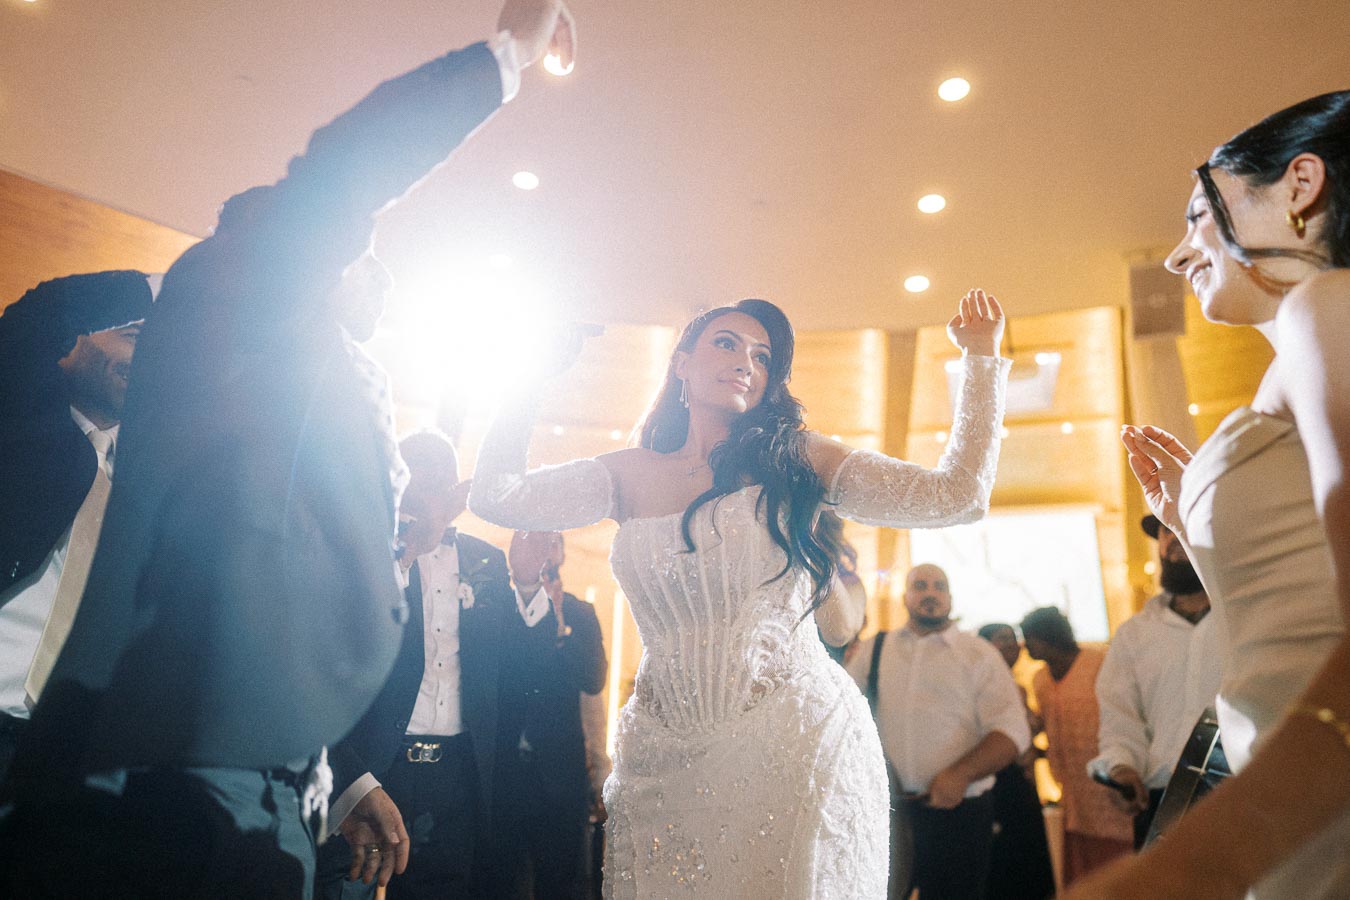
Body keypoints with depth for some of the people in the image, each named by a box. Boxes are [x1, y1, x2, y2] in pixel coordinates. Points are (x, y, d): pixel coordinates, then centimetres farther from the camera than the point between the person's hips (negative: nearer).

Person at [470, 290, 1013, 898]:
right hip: (667, 758, 2)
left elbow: (956, 494, -3)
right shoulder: (630, 475, 5)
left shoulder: (796, 460, 1)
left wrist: (980, 357, 0)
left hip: (793, 744, -1)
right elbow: (496, 497, -1)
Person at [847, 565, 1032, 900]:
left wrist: (962, 774, -20)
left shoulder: (978, 655, 2)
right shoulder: (874, 649, 9)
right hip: (884, 808, 2)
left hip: (958, 811, -1)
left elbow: (1012, 728, -6)